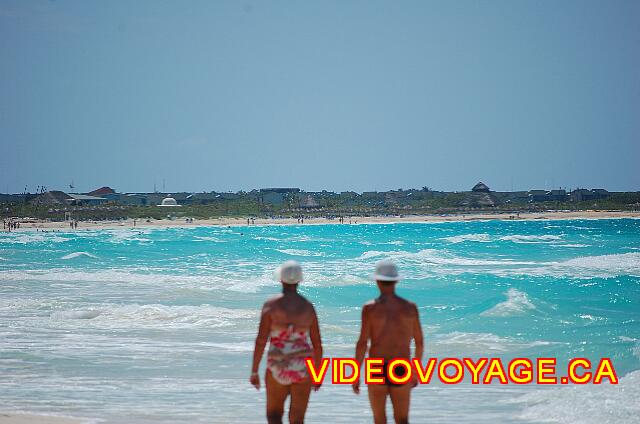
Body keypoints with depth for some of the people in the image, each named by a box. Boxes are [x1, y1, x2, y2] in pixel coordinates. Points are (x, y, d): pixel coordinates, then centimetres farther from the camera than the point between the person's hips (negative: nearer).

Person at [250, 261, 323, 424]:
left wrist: (254, 371, -3)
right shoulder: (308, 307, 1)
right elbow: (317, 344, 5)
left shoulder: (271, 305, -7)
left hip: (278, 367, -2)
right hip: (303, 368, 2)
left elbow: (261, 340, -10)